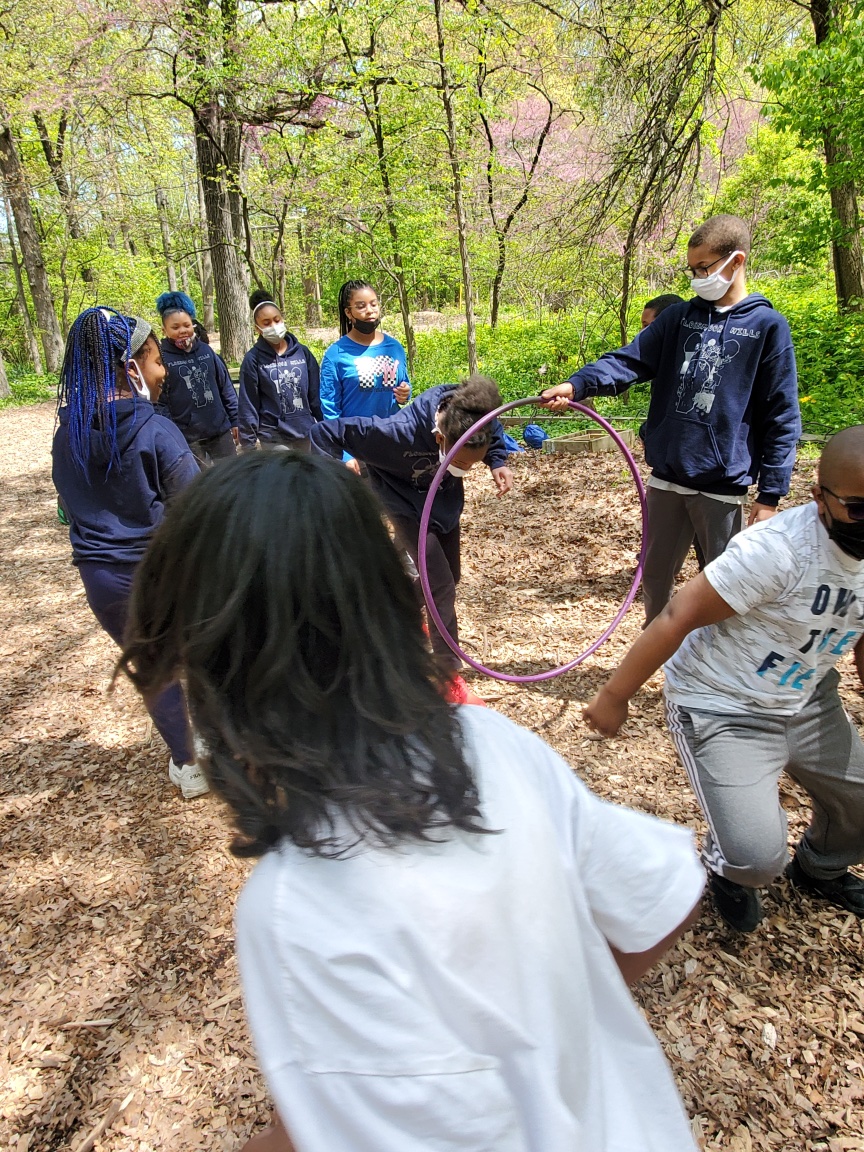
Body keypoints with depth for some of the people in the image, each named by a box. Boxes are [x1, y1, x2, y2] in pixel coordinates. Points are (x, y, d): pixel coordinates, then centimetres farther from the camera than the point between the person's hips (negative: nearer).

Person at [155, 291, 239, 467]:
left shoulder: (206, 350, 4)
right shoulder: (161, 357, -7)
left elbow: (226, 387, 9)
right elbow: (159, 401, -8)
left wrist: (234, 421, 9)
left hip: (221, 431, 4)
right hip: (186, 437, -3)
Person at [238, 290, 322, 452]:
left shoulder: (302, 352, 4)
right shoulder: (253, 359, -5)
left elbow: (316, 394, 8)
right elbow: (248, 405, -5)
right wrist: (249, 442, -7)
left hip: (307, 433, 4)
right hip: (274, 438, -3)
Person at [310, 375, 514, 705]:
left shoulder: (473, 414, -28)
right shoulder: (402, 432, -40)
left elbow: (494, 434, -2)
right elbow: (327, 433, -32)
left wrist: (497, 462, -19)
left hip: (445, 497, 6)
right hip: (407, 503, -6)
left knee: (450, 576, 17)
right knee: (442, 586, -13)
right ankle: (451, 678, 0)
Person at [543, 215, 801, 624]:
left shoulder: (768, 326, -3)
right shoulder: (678, 318, 8)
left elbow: (781, 419, -4)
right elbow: (630, 361, -4)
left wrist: (770, 494, -7)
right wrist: (577, 383, -23)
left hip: (724, 486, -4)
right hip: (667, 478, 4)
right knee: (655, 576, 16)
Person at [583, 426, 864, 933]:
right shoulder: (778, 549, -30)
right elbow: (678, 619, -26)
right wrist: (615, 696, -20)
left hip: (809, 702, 8)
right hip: (722, 707, -7)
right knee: (757, 858, -15)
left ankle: (820, 868, 51)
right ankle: (730, 871, 25)